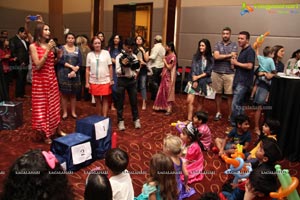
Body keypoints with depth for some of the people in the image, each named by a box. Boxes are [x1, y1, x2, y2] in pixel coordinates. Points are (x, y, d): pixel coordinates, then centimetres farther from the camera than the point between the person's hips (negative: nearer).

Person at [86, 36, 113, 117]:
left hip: (105, 81, -1)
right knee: (97, 100, 10)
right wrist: (87, 82, 1)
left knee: (105, 99, 2)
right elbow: (87, 69, 4)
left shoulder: (106, 53, -1)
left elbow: (110, 67, 1)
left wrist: (111, 79, -2)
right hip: (94, 81, 2)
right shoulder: (89, 54, 3)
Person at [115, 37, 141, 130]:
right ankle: (120, 121, 17)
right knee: (120, 102, 5)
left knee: (134, 101, 8)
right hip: (122, 80, -3)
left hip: (132, 80, 3)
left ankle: (136, 119, 22)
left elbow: (137, 69, 11)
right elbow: (117, 71, -11)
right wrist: (123, 64, -25)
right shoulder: (119, 57, -7)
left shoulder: (134, 57, 4)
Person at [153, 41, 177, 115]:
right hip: (165, 75, 9)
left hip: (169, 76, -9)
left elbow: (169, 67, -19)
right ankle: (164, 106, 24)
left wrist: (164, 61, -10)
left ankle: (169, 109, 1)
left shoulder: (173, 56, -17)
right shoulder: (168, 54, 10)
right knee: (163, 91, 13)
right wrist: (162, 72, 12)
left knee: (168, 92, -4)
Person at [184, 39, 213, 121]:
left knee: (200, 101, 9)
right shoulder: (196, 56, 5)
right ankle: (189, 119, -5)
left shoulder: (210, 59, 3)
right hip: (194, 81, 0)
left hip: (204, 82, 0)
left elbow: (209, 71, -3)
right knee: (189, 101, -10)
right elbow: (193, 69, -2)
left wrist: (199, 77, -13)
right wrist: (194, 81, -12)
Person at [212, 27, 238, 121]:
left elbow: (233, 58, -9)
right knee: (218, 93, 8)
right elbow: (216, 56, -8)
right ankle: (218, 113, 21)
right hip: (217, 72, 2)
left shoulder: (234, 45, 5)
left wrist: (221, 56, -8)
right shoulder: (217, 44, 8)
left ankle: (230, 114, 10)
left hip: (229, 73, -1)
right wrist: (229, 55, -6)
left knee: (230, 95, 0)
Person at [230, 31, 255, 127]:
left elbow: (249, 66, -21)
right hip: (239, 80, 10)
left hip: (243, 82, -10)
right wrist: (234, 62, 4)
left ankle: (234, 124, -2)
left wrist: (237, 63, -10)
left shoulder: (250, 51, -11)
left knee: (236, 104, -10)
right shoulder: (242, 51, 17)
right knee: (240, 104, 15)